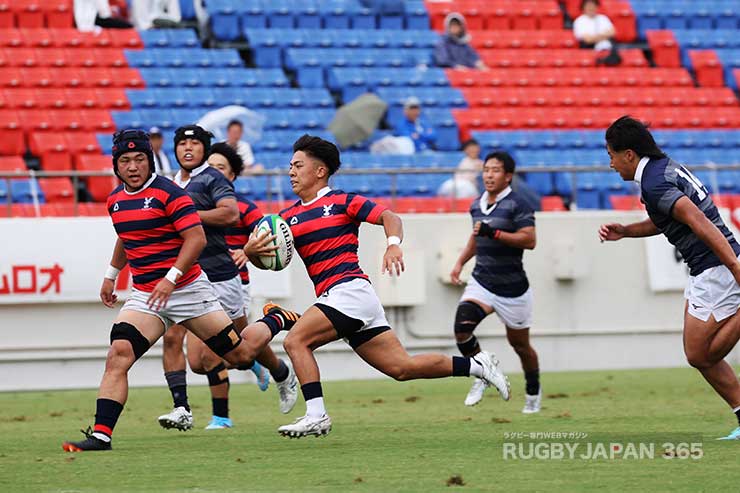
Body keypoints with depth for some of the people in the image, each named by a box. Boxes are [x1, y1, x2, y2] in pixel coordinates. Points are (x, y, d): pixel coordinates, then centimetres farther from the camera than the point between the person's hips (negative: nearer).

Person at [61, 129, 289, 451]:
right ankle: (101, 435, -24)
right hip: (144, 296, 5)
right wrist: (111, 275, 32)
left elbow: (197, 238, -18)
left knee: (241, 355, 4)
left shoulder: (168, 193, -13)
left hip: (187, 289, -5)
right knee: (119, 354, -20)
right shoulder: (115, 199, 9)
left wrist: (172, 278, -26)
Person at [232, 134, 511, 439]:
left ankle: (316, 416, -18)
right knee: (403, 367, 3)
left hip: (349, 289, -7)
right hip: (333, 297, 7)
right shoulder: (289, 216, 18)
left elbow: (389, 217, -7)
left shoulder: (341, 201, 0)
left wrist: (394, 244, -27)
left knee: (295, 340, -20)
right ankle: (475, 365, 15)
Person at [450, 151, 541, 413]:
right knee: (462, 327, -21)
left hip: (512, 287, -5)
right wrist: (460, 262, 19)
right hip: (482, 281, 5)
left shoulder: (517, 205, -12)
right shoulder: (477, 205, 10)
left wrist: (494, 233, -27)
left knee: (519, 343, 9)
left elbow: (529, 240, -23)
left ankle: (533, 391, 33)